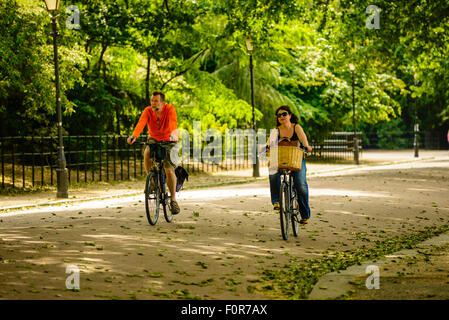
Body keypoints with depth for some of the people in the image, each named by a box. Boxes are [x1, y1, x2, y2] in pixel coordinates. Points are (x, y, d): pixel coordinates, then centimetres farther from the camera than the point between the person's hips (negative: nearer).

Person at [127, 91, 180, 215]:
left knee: (169, 171, -13)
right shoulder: (148, 111, -17)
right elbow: (141, 123, -34)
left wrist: (173, 135, -58)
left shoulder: (170, 109, -22)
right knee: (147, 153, -32)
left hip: (168, 141, -2)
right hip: (153, 139, 2)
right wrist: (134, 136, -52)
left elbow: (173, 123, -38)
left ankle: (173, 200, 2)